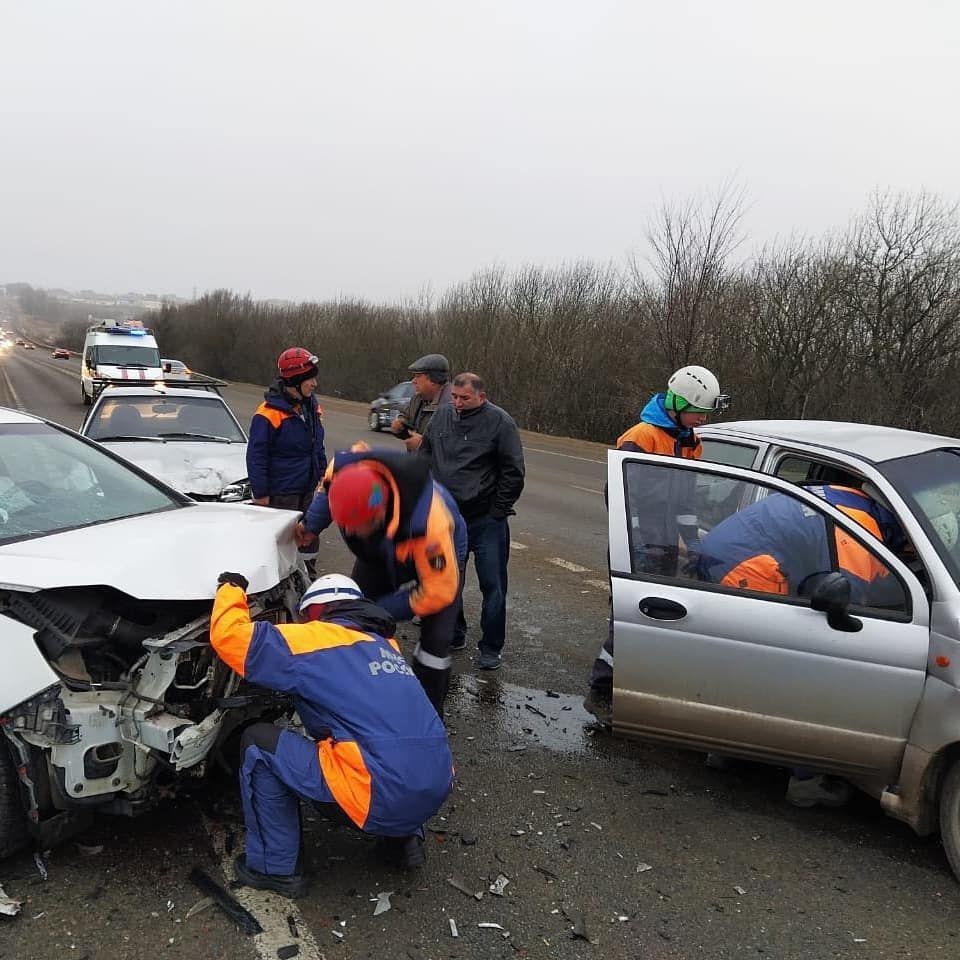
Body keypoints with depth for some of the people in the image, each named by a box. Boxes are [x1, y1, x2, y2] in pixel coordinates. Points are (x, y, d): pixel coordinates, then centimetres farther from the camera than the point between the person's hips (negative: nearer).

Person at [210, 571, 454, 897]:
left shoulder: (318, 636, 0)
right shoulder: (385, 645, 22)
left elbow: (230, 637, -3)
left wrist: (232, 589, 16)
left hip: (383, 800, -8)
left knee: (259, 744, 6)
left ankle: (274, 868, 16)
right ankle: (407, 837, 27)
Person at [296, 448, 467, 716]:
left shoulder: (429, 523, -49)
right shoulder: (343, 467, -35)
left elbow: (439, 592, -35)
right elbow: (327, 486, -5)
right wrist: (310, 525, -17)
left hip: (437, 556, -5)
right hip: (381, 552, 5)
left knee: (435, 640, -13)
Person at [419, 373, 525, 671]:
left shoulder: (500, 421, -10)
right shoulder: (442, 416, 4)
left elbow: (513, 473, -7)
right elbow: (424, 457, 17)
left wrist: (498, 511, -8)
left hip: (487, 522, -5)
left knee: (493, 586, 2)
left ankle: (491, 648, 14)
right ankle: (454, 635, 33)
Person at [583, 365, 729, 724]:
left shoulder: (689, 442, 13)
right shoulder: (641, 438, -15)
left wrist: (693, 542, 20)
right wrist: (626, 548, -18)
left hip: (666, 548, 8)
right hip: (638, 550, -8)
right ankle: (600, 693, 2)